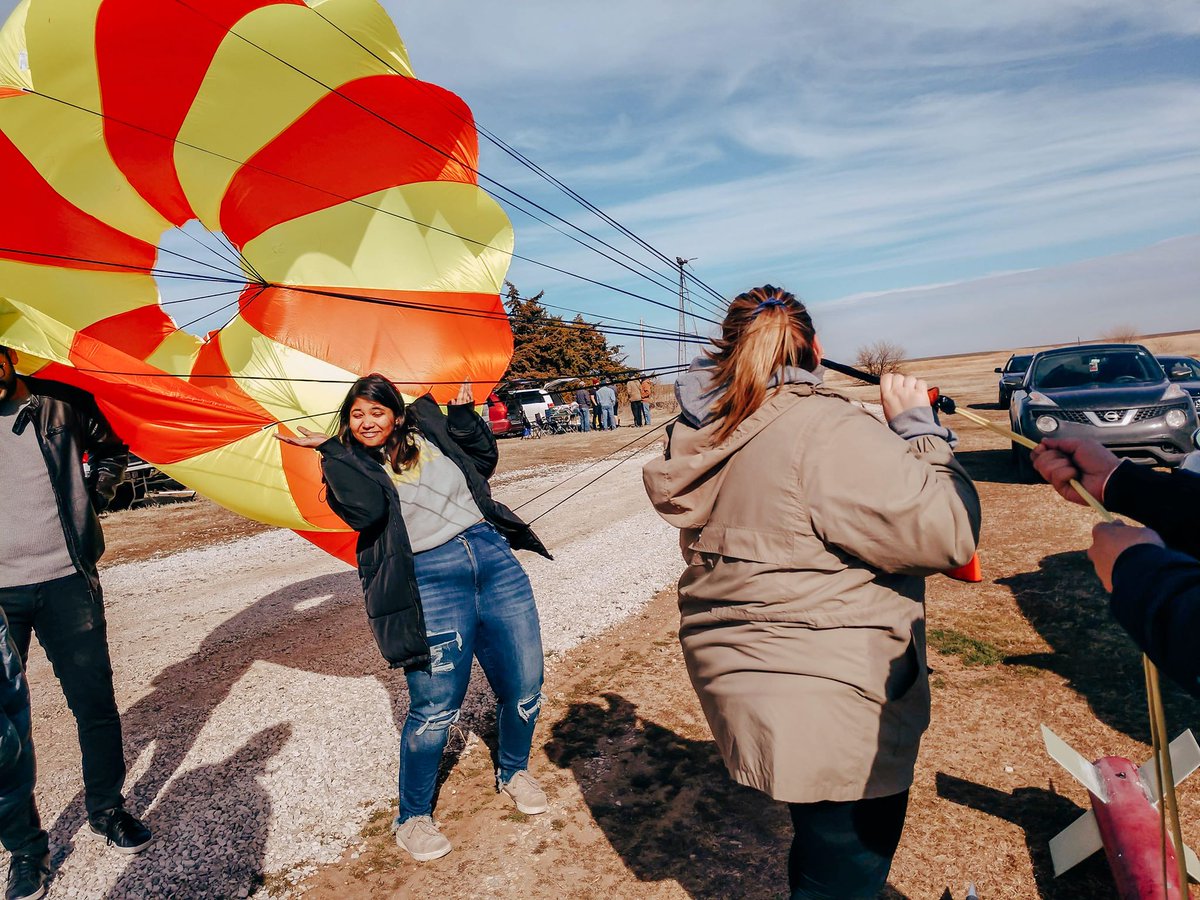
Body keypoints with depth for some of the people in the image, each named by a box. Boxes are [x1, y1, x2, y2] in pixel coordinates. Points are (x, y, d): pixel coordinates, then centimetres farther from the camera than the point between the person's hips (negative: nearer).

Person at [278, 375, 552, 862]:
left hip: (494, 556, 4)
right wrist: (331, 450, -12)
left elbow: (483, 460, 20)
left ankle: (514, 772, 38)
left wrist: (463, 410, 10)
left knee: (524, 684, 9)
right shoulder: (349, 466, 6)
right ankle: (412, 817, 23)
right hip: (429, 580, -4)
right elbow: (367, 512, -15)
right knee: (434, 708, -5)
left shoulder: (429, 432, 16)